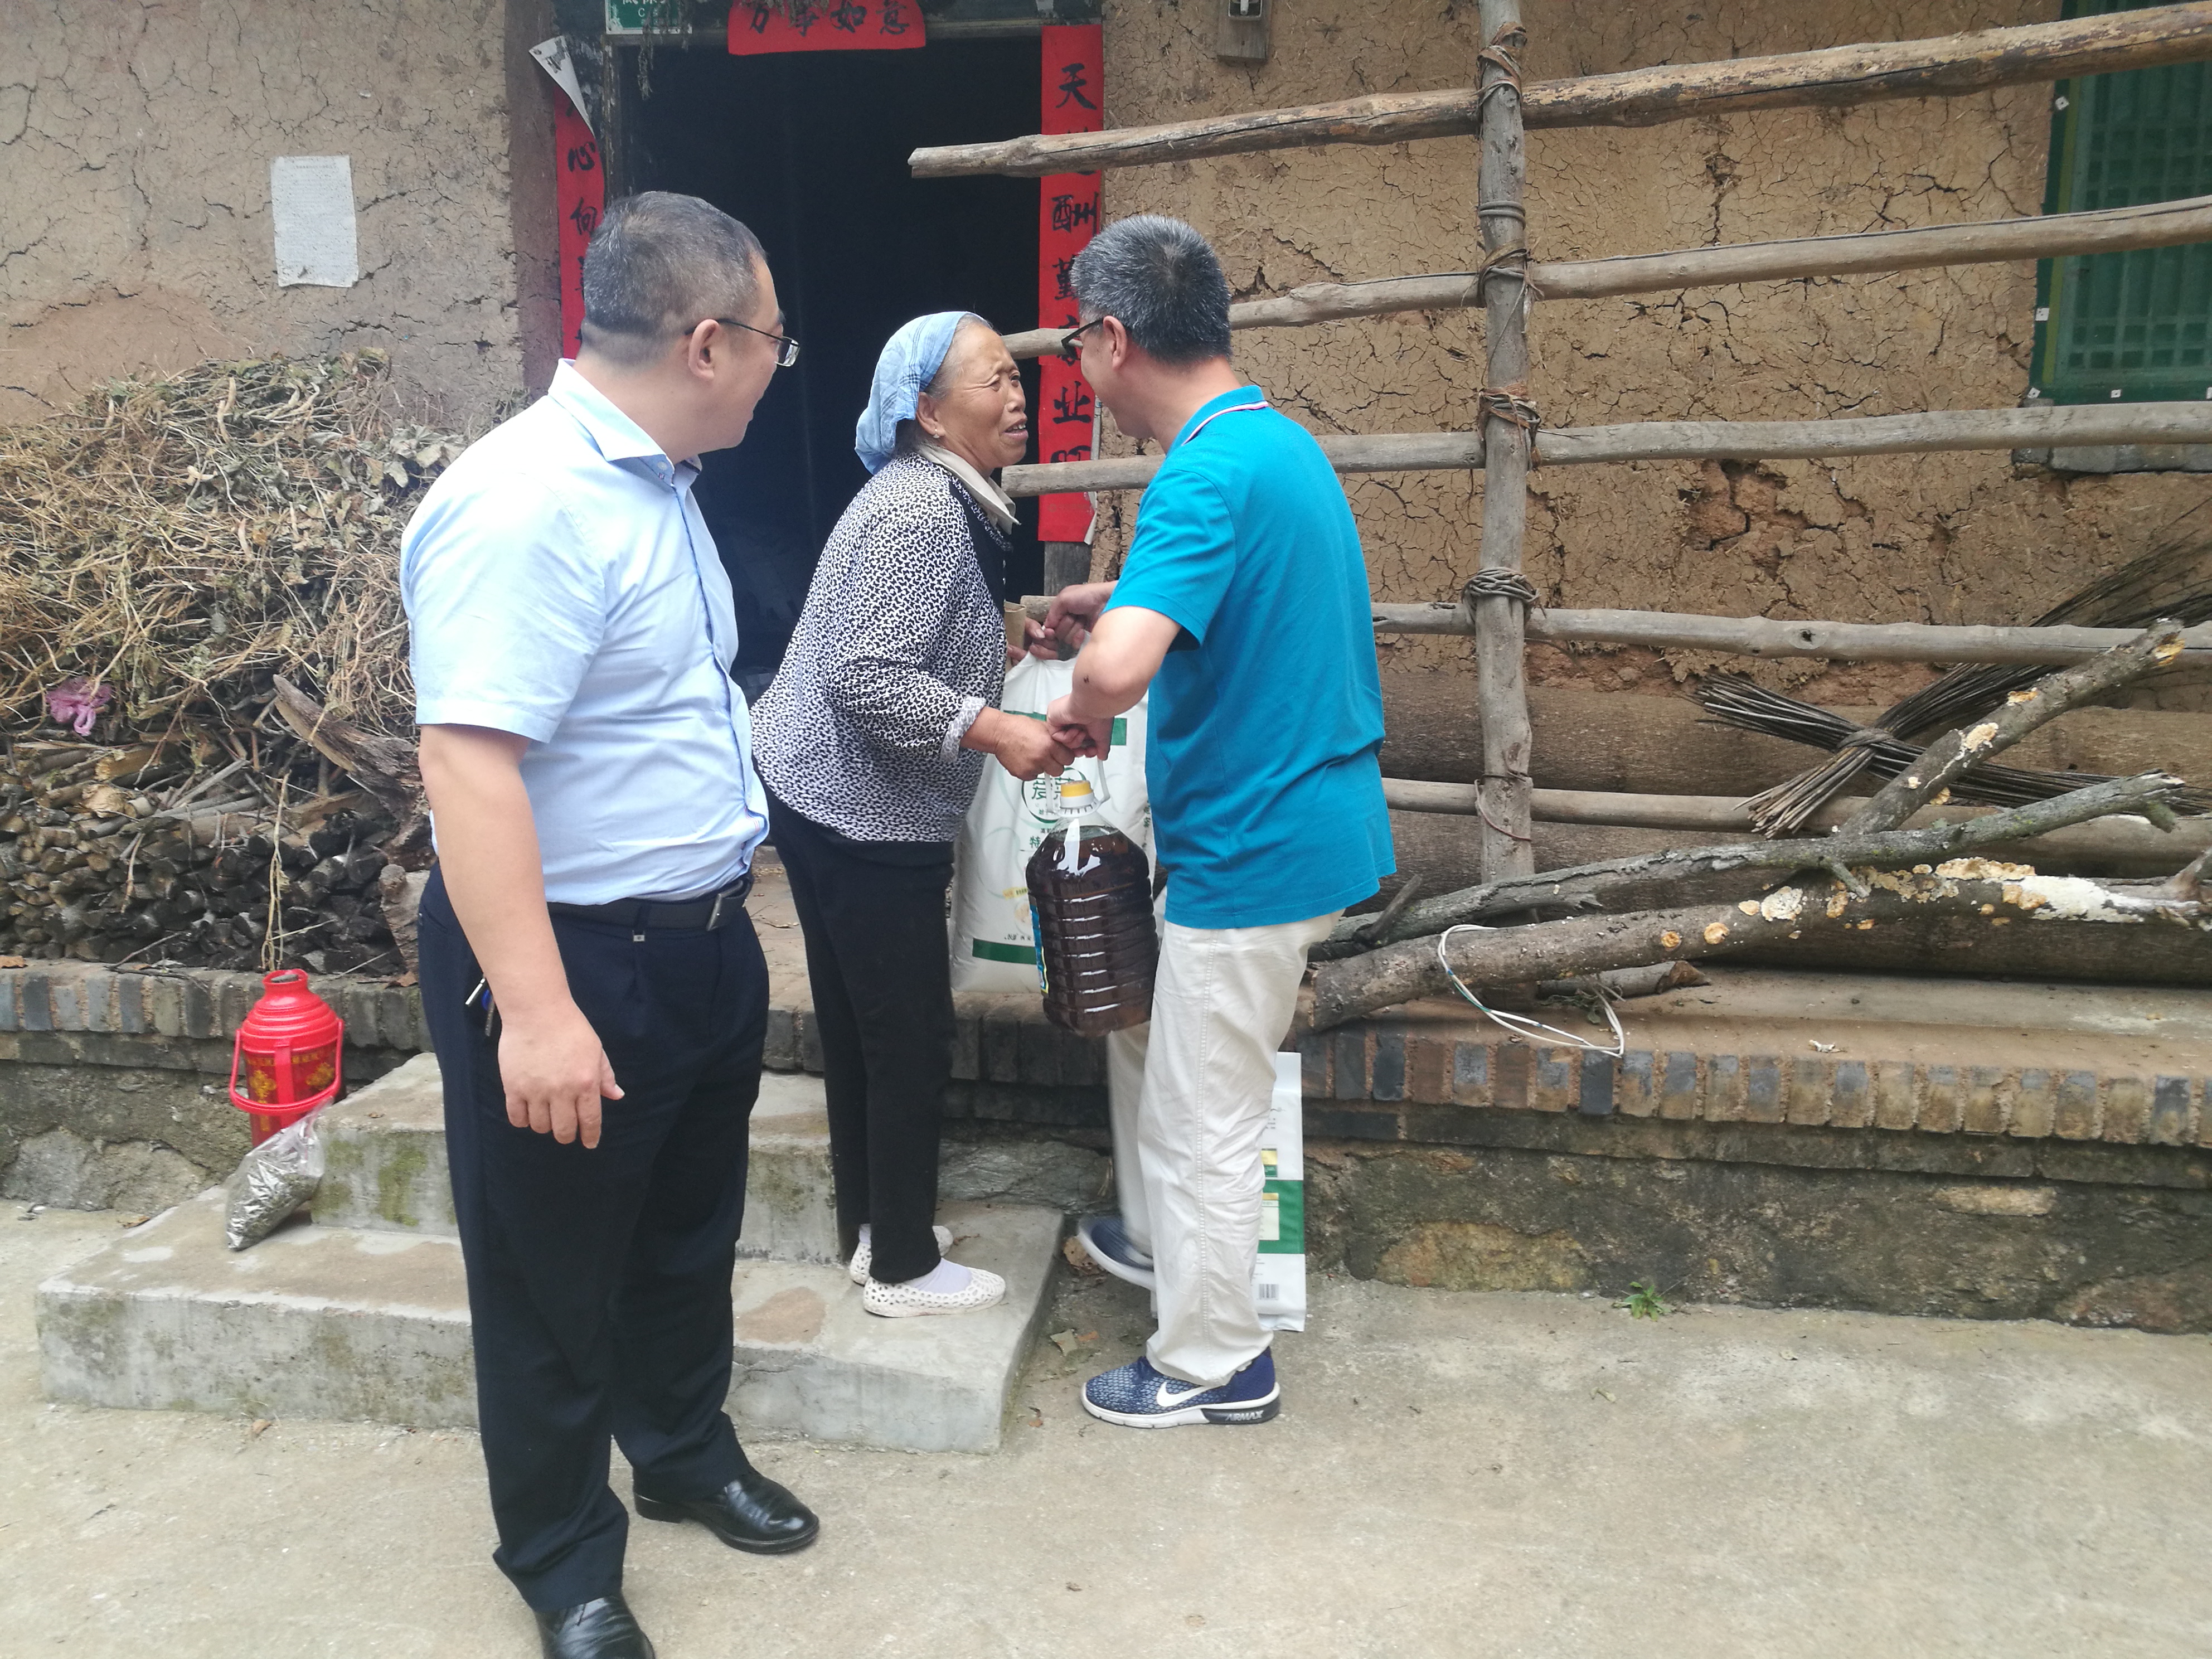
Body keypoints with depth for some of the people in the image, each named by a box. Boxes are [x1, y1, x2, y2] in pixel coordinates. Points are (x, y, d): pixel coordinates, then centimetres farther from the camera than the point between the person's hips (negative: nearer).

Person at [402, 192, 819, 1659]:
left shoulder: (655, 482, 8)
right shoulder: (526, 505, -24)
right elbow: (468, 760, -30)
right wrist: (534, 1010, -33)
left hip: (702, 943, 9)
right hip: (574, 964, -9)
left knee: (690, 1234, 25)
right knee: (558, 1275, 11)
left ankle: (686, 1452, 48)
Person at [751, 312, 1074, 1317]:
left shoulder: (934, 495, 12)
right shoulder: (923, 510, -20)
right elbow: (867, 680, -28)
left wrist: (999, 630, 21)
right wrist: (994, 730, -28)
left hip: (824, 799, 10)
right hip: (862, 815, -10)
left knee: (859, 1028, 18)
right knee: (911, 1043, 0)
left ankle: (873, 1227, 32)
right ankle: (903, 1270, 15)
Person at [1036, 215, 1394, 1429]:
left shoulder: (1206, 473, -24)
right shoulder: (1280, 441, 8)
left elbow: (1119, 666, -39)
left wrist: (1078, 713, -16)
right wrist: (1120, 599, 15)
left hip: (1253, 849, -10)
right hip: (1311, 817, 10)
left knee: (1206, 1111, 6)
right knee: (1146, 1025, 26)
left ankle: (1213, 1363, 25)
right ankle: (1163, 1238, 45)